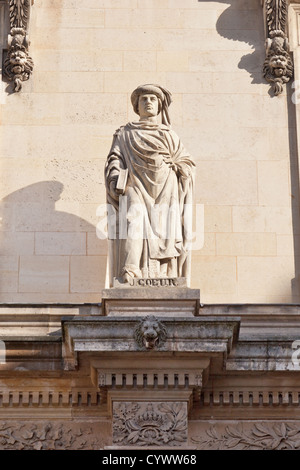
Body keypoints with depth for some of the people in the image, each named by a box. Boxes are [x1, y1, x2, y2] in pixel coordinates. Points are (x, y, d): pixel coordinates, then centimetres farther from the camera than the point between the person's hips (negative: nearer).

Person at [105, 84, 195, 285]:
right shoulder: (125, 134, 24)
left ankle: (163, 276, -26)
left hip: (165, 189, 2)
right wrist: (117, 182, -9)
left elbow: (188, 163, 18)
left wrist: (173, 166, -3)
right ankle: (130, 269, -45)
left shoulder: (170, 135, 26)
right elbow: (114, 161, 11)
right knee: (133, 217, -30)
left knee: (165, 226, -20)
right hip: (136, 186, -2)